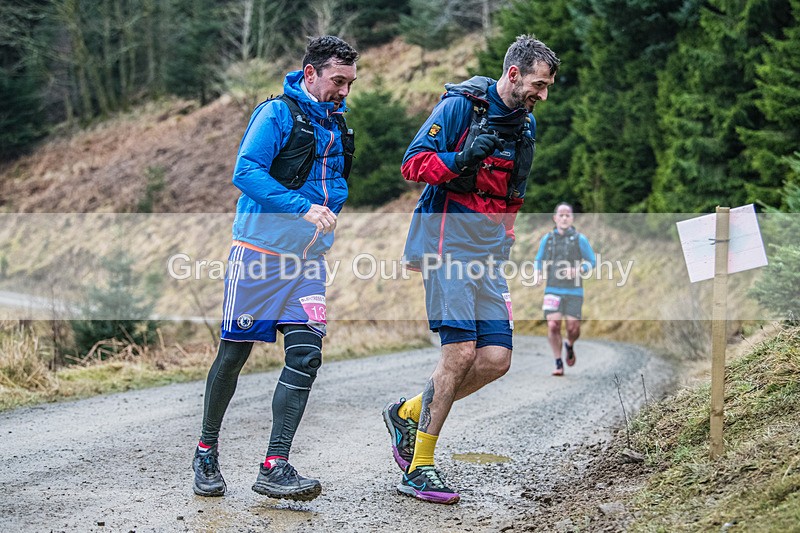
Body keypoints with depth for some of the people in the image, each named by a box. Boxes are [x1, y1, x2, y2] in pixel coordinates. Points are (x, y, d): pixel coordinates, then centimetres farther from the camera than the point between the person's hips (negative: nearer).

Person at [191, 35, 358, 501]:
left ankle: (275, 467, -9)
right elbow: (246, 172, -20)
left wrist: (331, 206, 9)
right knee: (234, 353, 4)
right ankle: (207, 452, 22)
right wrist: (302, 207, -28)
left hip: (308, 260, 6)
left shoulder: (337, 123, 14)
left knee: (306, 355, -9)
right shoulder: (277, 113, -8)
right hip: (259, 252, -5)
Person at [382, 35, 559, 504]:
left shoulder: (526, 124, 16)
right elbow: (413, 162, -10)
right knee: (461, 351, -15)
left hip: (489, 252, 7)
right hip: (449, 241, -7)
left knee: (496, 358, -4)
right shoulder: (460, 105, -6)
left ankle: (409, 412, 16)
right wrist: (460, 159, -25)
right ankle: (419, 469, -5)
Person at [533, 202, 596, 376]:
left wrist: (577, 270, -16)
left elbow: (592, 262, 3)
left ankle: (569, 346, 32)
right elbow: (538, 261, 18)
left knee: (573, 329, -5)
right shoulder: (547, 239, 6)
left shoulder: (580, 239, -1)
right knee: (553, 327, -12)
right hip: (553, 291, 1)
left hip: (574, 292, -1)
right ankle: (559, 364, 0)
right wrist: (537, 275, -3)